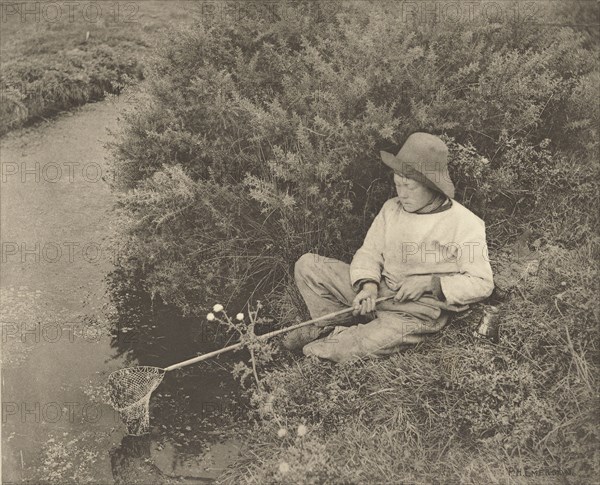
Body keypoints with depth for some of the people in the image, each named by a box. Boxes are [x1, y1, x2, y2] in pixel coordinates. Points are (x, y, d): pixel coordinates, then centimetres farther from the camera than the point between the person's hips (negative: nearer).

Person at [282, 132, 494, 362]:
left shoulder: (466, 224, -9)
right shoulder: (392, 208, 6)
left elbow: (482, 283, -9)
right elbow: (370, 251, 6)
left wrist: (429, 283, -19)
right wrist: (368, 285, -16)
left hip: (419, 311, -5)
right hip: (379, 293, 6)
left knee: (371, 342, -34)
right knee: (308, 265, -5)